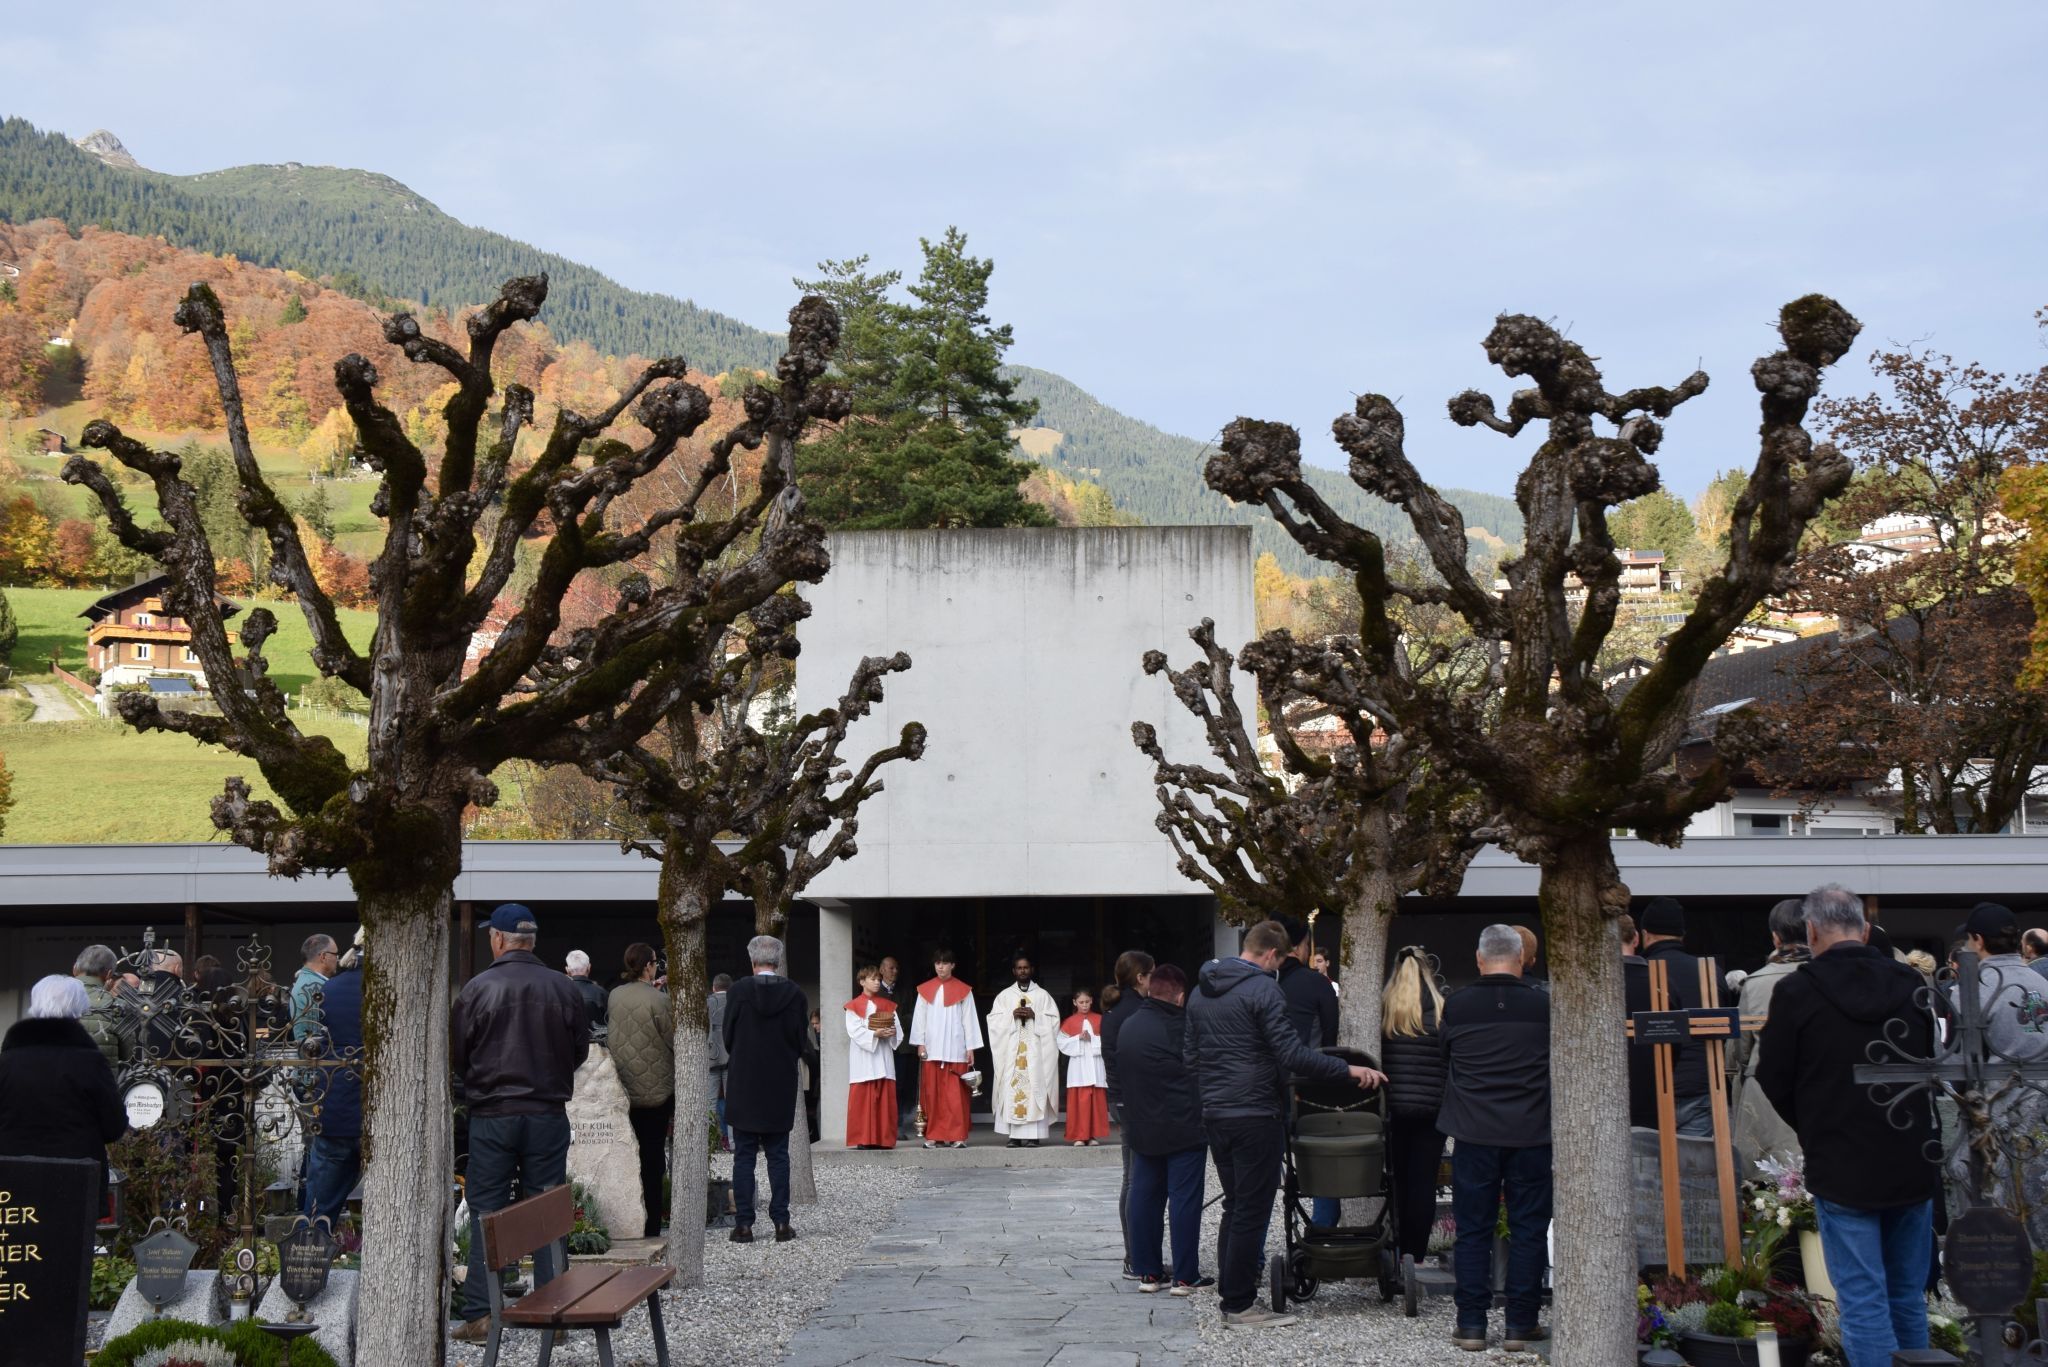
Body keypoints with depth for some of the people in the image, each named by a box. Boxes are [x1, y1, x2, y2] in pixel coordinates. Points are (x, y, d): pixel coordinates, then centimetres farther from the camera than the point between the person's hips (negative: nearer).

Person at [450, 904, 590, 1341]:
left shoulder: (477, 989, -10)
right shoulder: (563, 989, -3)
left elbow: (455, 1056, -3)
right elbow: (580, 1051, 6)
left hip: (491, 1115, -2)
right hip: (549, 1114, 2)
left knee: (486, 1214, 6)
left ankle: (479, 1316, 7)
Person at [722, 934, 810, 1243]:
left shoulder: (738, 991, -9)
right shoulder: (795, 994, -5)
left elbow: (728, 1039, -2)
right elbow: (801, 1043, 0)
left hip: (744, 1087, -1)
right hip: (781, 1087, 1)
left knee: (744, 1157, 4)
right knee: (778, 1156, 9)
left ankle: (744, 1224, 4)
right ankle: (781, 1223, 7)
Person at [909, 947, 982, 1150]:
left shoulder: (963, 990, 5)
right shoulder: (925, 990, 9)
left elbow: (969, 1019, 4)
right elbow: (919, 1018, 9)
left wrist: (970, 1048, 0)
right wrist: (920, 1044, 1)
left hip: (955, 1049, -2)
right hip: (931, 1049, 2)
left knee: (955, 1095, -4)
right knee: (933, 1094, 0)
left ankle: (957, 1136, -2)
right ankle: (935, 1136, 4)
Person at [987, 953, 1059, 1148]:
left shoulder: (1042, 995, 11)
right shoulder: (1004, 995, 13)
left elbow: (1053, 1020, 4)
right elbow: (994, 1020, 6)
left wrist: (1034, 1016, -10)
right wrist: (1012, 1015, -9)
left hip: (1036, 1049, -1)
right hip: (1011, 1049, 1)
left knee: (1035, 1086, -8)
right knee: (1012, 1087, -7)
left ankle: (1033, 1134, -9)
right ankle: (1015, 1135, -6)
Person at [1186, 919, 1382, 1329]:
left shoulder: (1200, 992, 13)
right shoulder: (1262, 990, -13)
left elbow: (1191, 1054, 20)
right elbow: (1292, 1054, -19)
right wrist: (1348, 1070, -15)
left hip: (1214, 1114, 8)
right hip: (1253, 1115, -8)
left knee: (1235, 1207, 16)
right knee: (1252, 1211, -1)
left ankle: (1231, 1297, 19)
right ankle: (1241, 1306, 2)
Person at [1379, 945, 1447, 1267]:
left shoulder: (1381, 1008, -2)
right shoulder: (1442, 1010, -3)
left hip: (1392, 1108, 1)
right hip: (1431, 1108, -1)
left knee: (1395, 1181, 10)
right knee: (1423, 1183, 5)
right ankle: (1416, 1256, 7)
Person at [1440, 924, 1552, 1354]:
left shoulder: (1456, 1006, -2)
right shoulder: (1543, 1006, -4)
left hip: (1474, 1133, 0)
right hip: (1531, 1134, 0)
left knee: (1473, 1231, 7)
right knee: (1528, 1230, 8)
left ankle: (1471, 1324, 9)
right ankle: (1521, 1325, 11)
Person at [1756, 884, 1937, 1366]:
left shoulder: (1797, 992, -11)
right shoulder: (1912, 985, 3)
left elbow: (1774, 1080, -3)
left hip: (1842, 1171, -5)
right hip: (1913, 1168, 5)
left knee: (1863, 1303, -1)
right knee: (1908, 1298, 17)